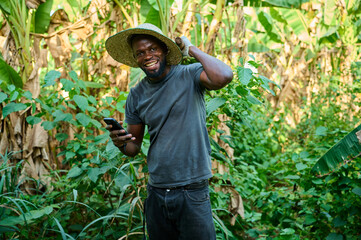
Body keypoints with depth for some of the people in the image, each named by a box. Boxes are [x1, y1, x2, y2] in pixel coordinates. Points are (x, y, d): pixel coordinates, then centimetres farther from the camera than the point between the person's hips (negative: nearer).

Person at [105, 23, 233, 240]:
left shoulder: (189, 76, -7)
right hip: (156, 195, 5)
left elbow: (224, 77, -29)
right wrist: (121, 143, -12)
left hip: (192, 193, -4)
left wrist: (191, 49, -13)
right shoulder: (137, 96, 6)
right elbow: (134, 148, 12)